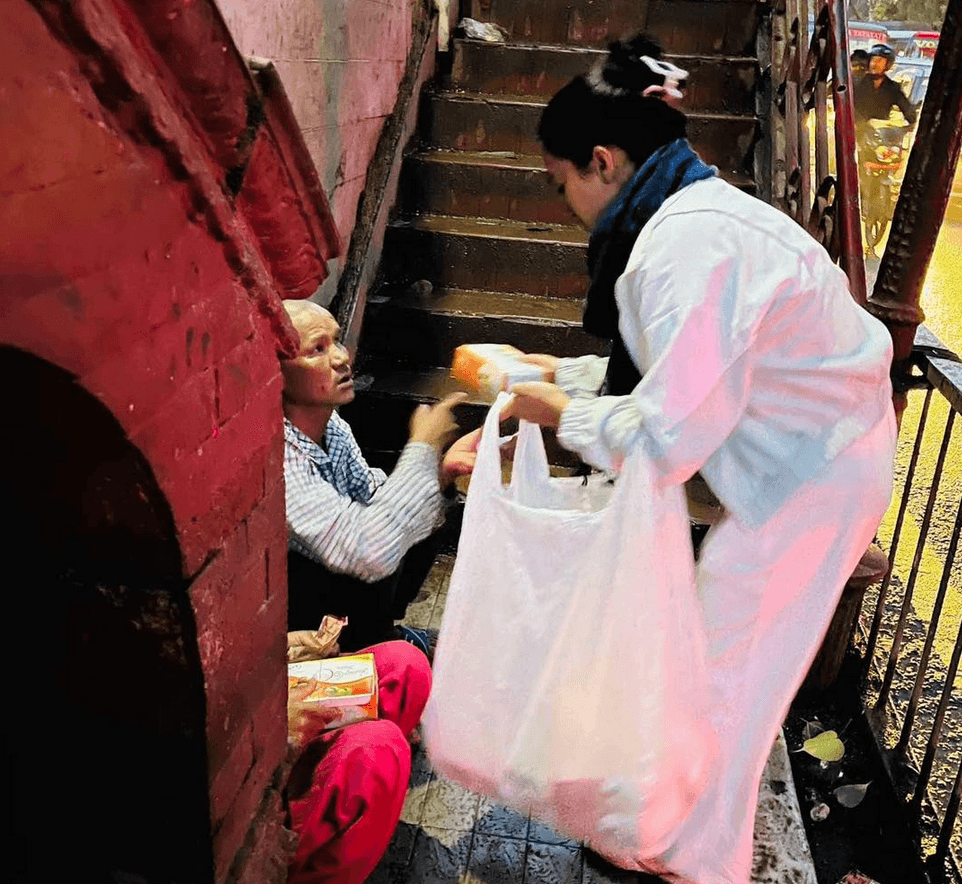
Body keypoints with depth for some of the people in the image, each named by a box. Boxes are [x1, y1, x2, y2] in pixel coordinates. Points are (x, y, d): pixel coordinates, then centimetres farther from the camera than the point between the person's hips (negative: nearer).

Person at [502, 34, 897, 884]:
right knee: (724, 650, 23)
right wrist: (568, 372, 11)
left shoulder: (688, 245, -28)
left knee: (722, 671, 6)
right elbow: (678, 366, 15)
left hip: (812, 477, -10)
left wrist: (562, 414, -14)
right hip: (813, 454, 10)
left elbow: (666, 439, -29)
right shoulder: (695, 210, 5)